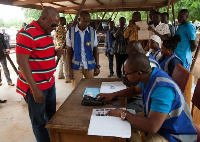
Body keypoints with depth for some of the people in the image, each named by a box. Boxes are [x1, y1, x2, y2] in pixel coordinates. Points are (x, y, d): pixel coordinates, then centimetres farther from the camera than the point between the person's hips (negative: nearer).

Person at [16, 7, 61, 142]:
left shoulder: (47, 33, 10)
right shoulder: (27, 34, -18)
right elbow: (22, 61, -22)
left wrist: (55, 53, -1)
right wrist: (35, 89, -22)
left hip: (50, 83, 9)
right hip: (35, 86, -9)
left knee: (51, 115, 21)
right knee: (39, 121, 9)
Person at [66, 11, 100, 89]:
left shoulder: (92, 31, 1)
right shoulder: (70, 32, -3)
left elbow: (95, 49, 4)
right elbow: (69, 51, 0)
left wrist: (97, 66, 0)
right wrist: (69, 69, -2)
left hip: (90, 65, 1)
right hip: (76, 65, -1)